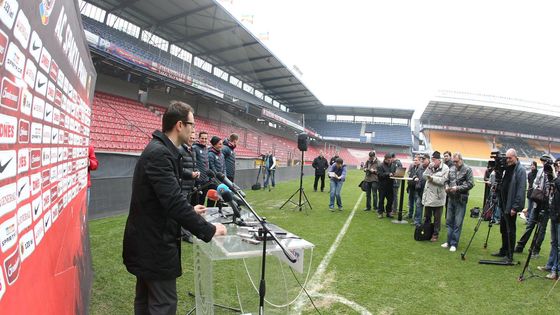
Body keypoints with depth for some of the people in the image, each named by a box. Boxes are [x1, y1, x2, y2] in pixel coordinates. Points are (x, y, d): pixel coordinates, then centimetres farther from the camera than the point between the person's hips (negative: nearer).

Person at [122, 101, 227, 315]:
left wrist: (190, 210, 14)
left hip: (148, 241, 11)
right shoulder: (159, 154, -23)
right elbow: (174, 201, -29)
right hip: (155, 243, -11)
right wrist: (208, 230, -22)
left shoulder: (159, 150, 10)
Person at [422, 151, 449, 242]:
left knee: (437, 217, 4)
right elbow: (424, 176, 1)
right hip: (428, 195, 5)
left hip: (438, 197, -5)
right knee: (427, 216, 15)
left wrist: (432, 178, -19)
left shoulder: (445, 168, -8)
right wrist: (429, 168, -11)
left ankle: (435, 234, 15)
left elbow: (442, 180, -15)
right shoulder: (430, 166, 9)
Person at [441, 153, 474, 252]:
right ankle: (449, 241, 23)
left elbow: (470, 184, -11)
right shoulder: (451, 169, 10)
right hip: (451, 198, 6)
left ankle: (454, 244, 7)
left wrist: (457, 188, -18)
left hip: (461, 199, -6)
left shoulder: (467, 169, -6)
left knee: (457, 223, -1)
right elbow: (447, 180, 19)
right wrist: (447, 186, -2)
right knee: (449, 221, 12)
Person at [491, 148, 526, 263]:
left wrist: (515, 207, -20)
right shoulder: (508, 168, 11)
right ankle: (503, 251, 29)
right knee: (503, 229, 16)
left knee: (510, 231, 0)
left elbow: (521, 190, -18)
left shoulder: (520, 170, -12)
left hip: (511, 207, -8)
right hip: (504, 205, 8)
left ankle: (509, 256, 9)